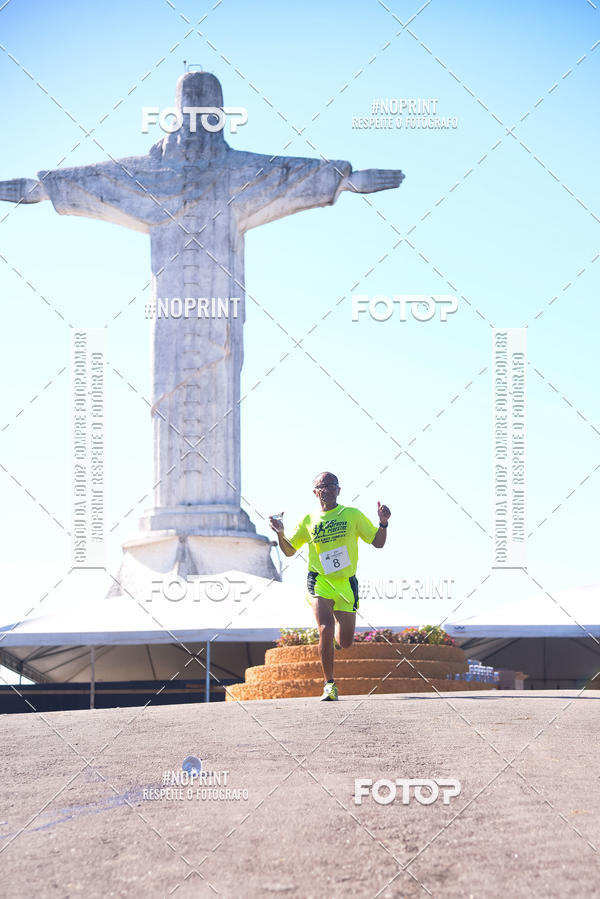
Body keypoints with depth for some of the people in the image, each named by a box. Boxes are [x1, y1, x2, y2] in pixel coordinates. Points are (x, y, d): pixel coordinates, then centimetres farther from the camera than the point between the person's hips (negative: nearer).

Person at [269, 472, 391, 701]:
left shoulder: (352, 515, 5)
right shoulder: (308, 520, 7)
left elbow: (378, 543, 8)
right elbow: (289, 551, 13)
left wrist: (383, 523, -11)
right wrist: (280, 533, -7)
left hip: (346, 584, 1)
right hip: (319, 582, -1)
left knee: (345, 643, 4)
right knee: (325, 630, -23)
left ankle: (338, 623, 42)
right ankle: (329, 684, -13)